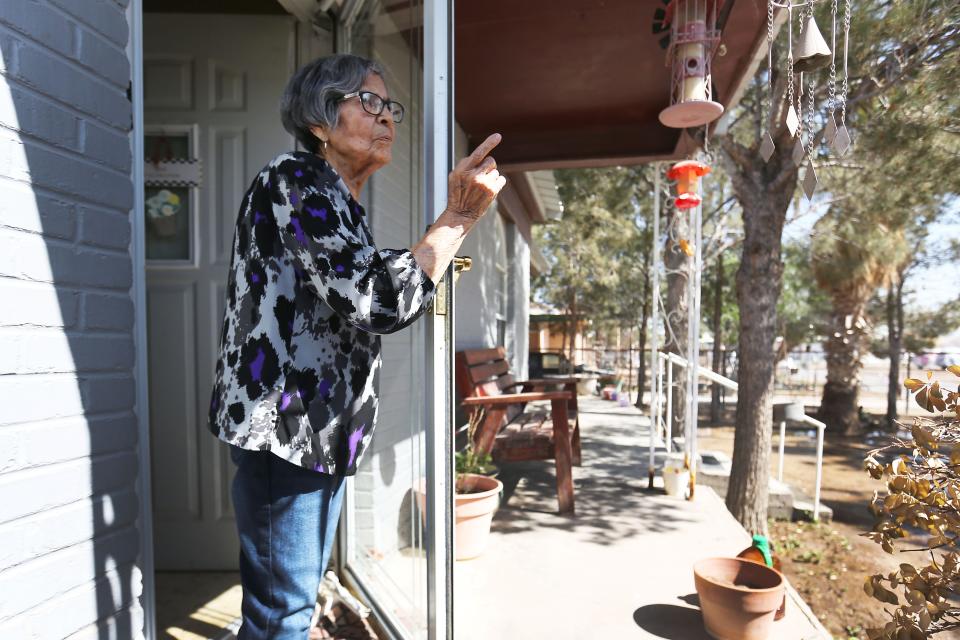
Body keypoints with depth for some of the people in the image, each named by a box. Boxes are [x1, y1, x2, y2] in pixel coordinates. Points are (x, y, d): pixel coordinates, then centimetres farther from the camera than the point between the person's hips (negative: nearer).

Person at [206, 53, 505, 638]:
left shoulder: (340, 203, 17)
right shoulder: (295, 181, -12)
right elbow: (379, 302, -24)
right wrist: (458, 218, -18)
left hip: (322, 431, 10)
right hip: (282, 430, -9)